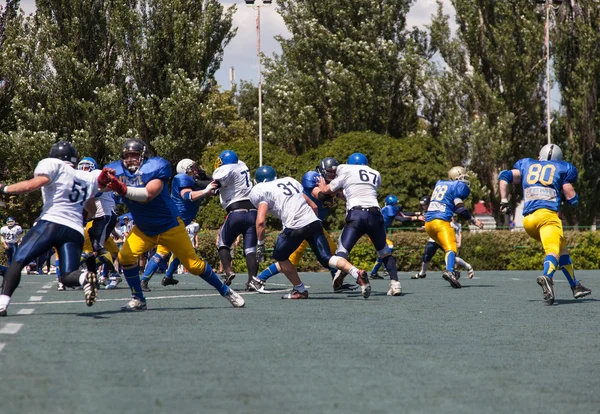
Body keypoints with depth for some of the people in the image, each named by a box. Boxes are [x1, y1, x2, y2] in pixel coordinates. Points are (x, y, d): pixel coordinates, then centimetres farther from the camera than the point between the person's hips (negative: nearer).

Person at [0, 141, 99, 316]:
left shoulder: (53, 165, 5)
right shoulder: (89, 178, 23)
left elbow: (32, 185, -11)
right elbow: (92, 211, 34)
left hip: (51, 224, -4)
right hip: (75, 231, 5)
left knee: (18, 261, 3)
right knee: (68, 276, 4)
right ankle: (84, 278, -32)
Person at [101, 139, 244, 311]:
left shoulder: (154, 167, -20)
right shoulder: (117, 170, -6)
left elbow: (148, 194, -33)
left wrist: (123, 189, -43)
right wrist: (103, 180, -43)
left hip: (169, 226, -4)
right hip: (143, 230, 4)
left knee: (194, 264, 1)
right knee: (125, 256, -18)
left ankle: (225, 291, 20)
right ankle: (138, 300, -3)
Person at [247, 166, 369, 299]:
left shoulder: (261, 191, 7)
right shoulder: (290, 181, 27)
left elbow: (261, 221, -4)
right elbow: (314, 206, 25)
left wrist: (260, 244, 5)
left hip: (295, 227, -6)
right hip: (313, 222, 6)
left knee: (280, 256, 18)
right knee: (326, 258, 5)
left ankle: (300, 290, 17)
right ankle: (357, 273, -17)